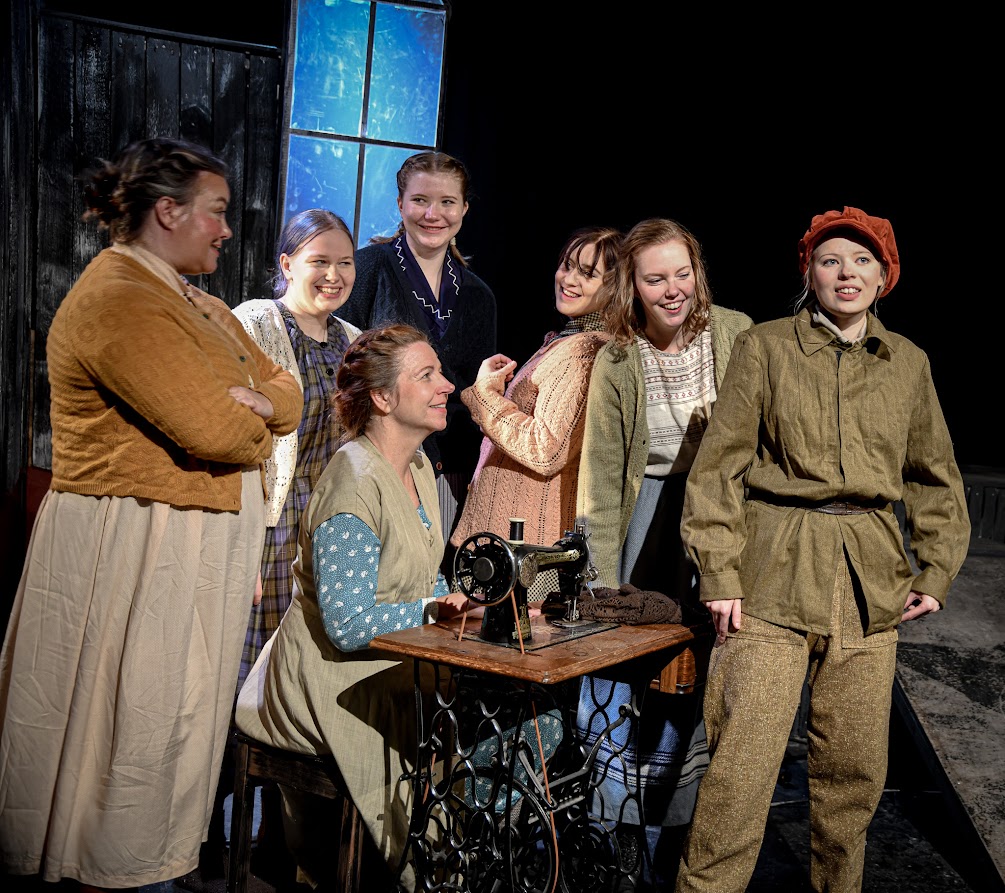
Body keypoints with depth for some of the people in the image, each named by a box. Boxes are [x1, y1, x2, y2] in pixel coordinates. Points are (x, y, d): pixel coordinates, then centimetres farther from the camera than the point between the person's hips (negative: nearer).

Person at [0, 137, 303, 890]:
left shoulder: (202, 306, 16)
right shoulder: (119, 303, -17)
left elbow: (288, 397, 12)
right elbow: (215, 431, -26)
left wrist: (251, 401, -9)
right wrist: (256, 416, -5)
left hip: (199, 545, 10)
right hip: (132, 548, -10)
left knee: (183, 708, 16)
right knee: (136, 718, 1)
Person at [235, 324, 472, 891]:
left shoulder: (419, 467, 8)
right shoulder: (354, 486, -21)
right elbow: (348, 625, -25)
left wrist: (457, 598, -3)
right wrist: (432, 610, -16)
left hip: (393, 671, 9)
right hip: (334, 684, -9)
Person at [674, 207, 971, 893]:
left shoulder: (908, 364, 12)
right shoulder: (765, 349, 1)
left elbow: (935, 478, 21)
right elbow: (719, 467, -2)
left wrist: (936, 573, 12)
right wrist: (719, 574, -8)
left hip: (871, 581, 4)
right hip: (775, 574, -3)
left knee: (857, 767, 10)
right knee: (744, 760, -7)